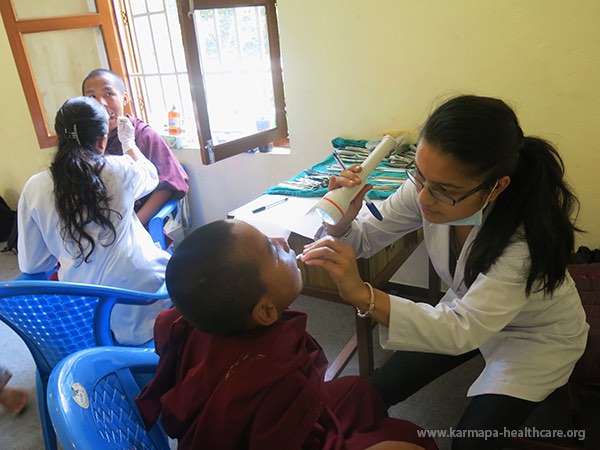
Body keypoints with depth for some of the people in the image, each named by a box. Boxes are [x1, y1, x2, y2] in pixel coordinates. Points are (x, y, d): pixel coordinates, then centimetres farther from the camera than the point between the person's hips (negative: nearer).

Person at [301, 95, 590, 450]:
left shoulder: (527, 235, -37)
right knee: (371, 398, -3)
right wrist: (342, 222, -37)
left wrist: (362, 295, -51)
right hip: (465, 312, 4)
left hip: (537, 333, -3)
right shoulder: (428, 187, -24)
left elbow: (464, 331, -39)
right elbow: (367, 237, -12)